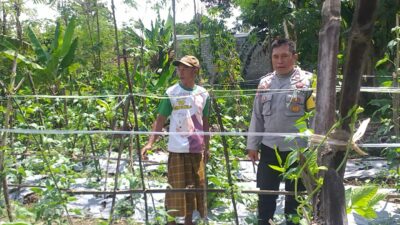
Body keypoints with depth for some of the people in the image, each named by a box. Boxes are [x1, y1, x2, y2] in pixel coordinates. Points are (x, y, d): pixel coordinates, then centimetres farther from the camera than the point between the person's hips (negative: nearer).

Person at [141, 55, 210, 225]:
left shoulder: (203, 94, 5)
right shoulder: (171, 93, -4)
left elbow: (205, 123, 13)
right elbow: (160, 120, -4)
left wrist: (206, 147, 14)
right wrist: (150, 142, -15)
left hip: (197, 149, 3)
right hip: (177, 149, -3)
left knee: (194, 187, 10)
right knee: (176, 187, 0)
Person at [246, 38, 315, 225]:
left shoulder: (307, 81, -6)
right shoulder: (265, 82, 7)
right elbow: (257, 116, 11)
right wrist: (252, 145, 10)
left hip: (297, 150, -4)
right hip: (269, 149, 4)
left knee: (294, 199, 11)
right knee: (265, 196, 13)